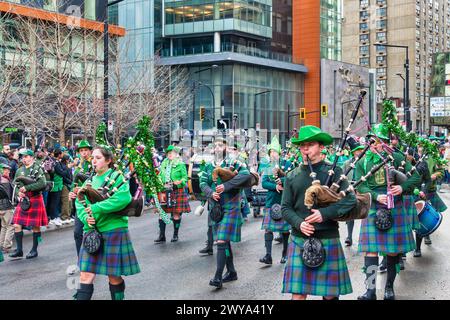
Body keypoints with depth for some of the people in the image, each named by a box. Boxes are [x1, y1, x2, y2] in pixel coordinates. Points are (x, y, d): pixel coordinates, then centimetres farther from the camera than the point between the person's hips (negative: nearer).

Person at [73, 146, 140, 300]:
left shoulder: (117, 178, -6)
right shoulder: (89, 181, 12)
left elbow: (124, 198, -23)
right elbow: (79, 203, 11)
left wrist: (96, 208, -23)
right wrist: (85, 217, -11)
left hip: (113, 231, -5)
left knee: (114, 277, 6)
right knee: (86, 276, 1)